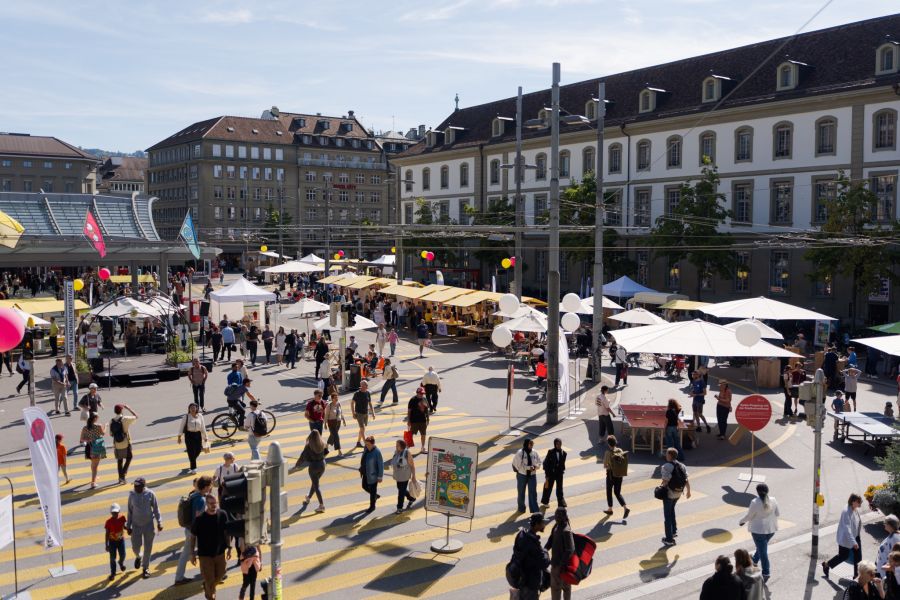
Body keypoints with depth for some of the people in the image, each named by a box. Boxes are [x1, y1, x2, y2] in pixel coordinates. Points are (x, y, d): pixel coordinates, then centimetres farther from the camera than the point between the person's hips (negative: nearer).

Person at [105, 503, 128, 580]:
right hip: (112, 541, -3)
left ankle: (121, 563, 44)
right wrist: (107, 545, -12)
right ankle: (113, 573, 18)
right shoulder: (108, 522, -21)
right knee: (112, 557, 2)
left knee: (122, 555, 9)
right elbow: (107, 533, -14)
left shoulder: (122, 517, -13)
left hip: (121, 539, 3)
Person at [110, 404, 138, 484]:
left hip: (116, 444, 4)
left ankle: (121, 477, 22)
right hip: (126, 444, -4)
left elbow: (111, 434, 4)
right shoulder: (125, 419, -15)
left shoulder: (111, 421, -2)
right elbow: (136, 416, 0)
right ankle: (123, 473, -2)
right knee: (128, 458, 14)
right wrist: (128, 408, 5)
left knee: (119, 460, 16)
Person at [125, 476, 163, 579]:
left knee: (148, 548, 6)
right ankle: (138, 557, 41)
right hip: (136, 525, 1)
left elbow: (156, 509, -2)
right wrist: (128, 526, 4)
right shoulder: (132, 494, -9)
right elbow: (130, 511, 1)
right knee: (135, 546, 5)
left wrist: (159, 522, -4)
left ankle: (146, 568, 25)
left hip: (149, 524, -1)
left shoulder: (150, 494, -12)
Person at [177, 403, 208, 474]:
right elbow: (181, 426, -3)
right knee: (191, 452, -3)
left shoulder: (200, 416, 1)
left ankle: (191, 462, 38)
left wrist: (205, 437, 12)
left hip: (198, 434, 3)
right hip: (189, 435, -3)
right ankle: (193, 468, 5)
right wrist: (179, 436, -5)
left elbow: (203, 427, 8)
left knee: (198, 450, 6)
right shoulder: (186, 416, -7)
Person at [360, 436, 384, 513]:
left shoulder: (377, 452, -26)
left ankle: (372, 506, 30)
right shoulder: (366, 448, -6)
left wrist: (380, 477, -18)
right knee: (365, 486, 22)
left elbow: (381, 465, -21)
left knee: (372, 490, 9)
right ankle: (376, 495, 48)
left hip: (373, 474, -7)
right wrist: (361, 468, 16)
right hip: (366, 473, 8)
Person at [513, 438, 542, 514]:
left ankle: (535, 510, 3)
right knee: (521, 492, 14)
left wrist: (535, 466, -16)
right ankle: (521, 508, 34)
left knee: (533, 492, -1)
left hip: (532, 475, 2)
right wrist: (529, 468, -26)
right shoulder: (520, 453, -17)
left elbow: (539, 462, 4)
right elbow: (519, 465, -19)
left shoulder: (534, 453, -5)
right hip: (522, 475, -2)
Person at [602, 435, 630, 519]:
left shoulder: (608, 453, -20)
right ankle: (626, 508, 0)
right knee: (617, 492, 15)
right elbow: (624, 463, 1)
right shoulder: (620, 451, -6)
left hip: (611, 474, -5)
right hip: (619, 474, 5)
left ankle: (610, 509, 28)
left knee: (609, 492, 16)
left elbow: (605, 466, -16)